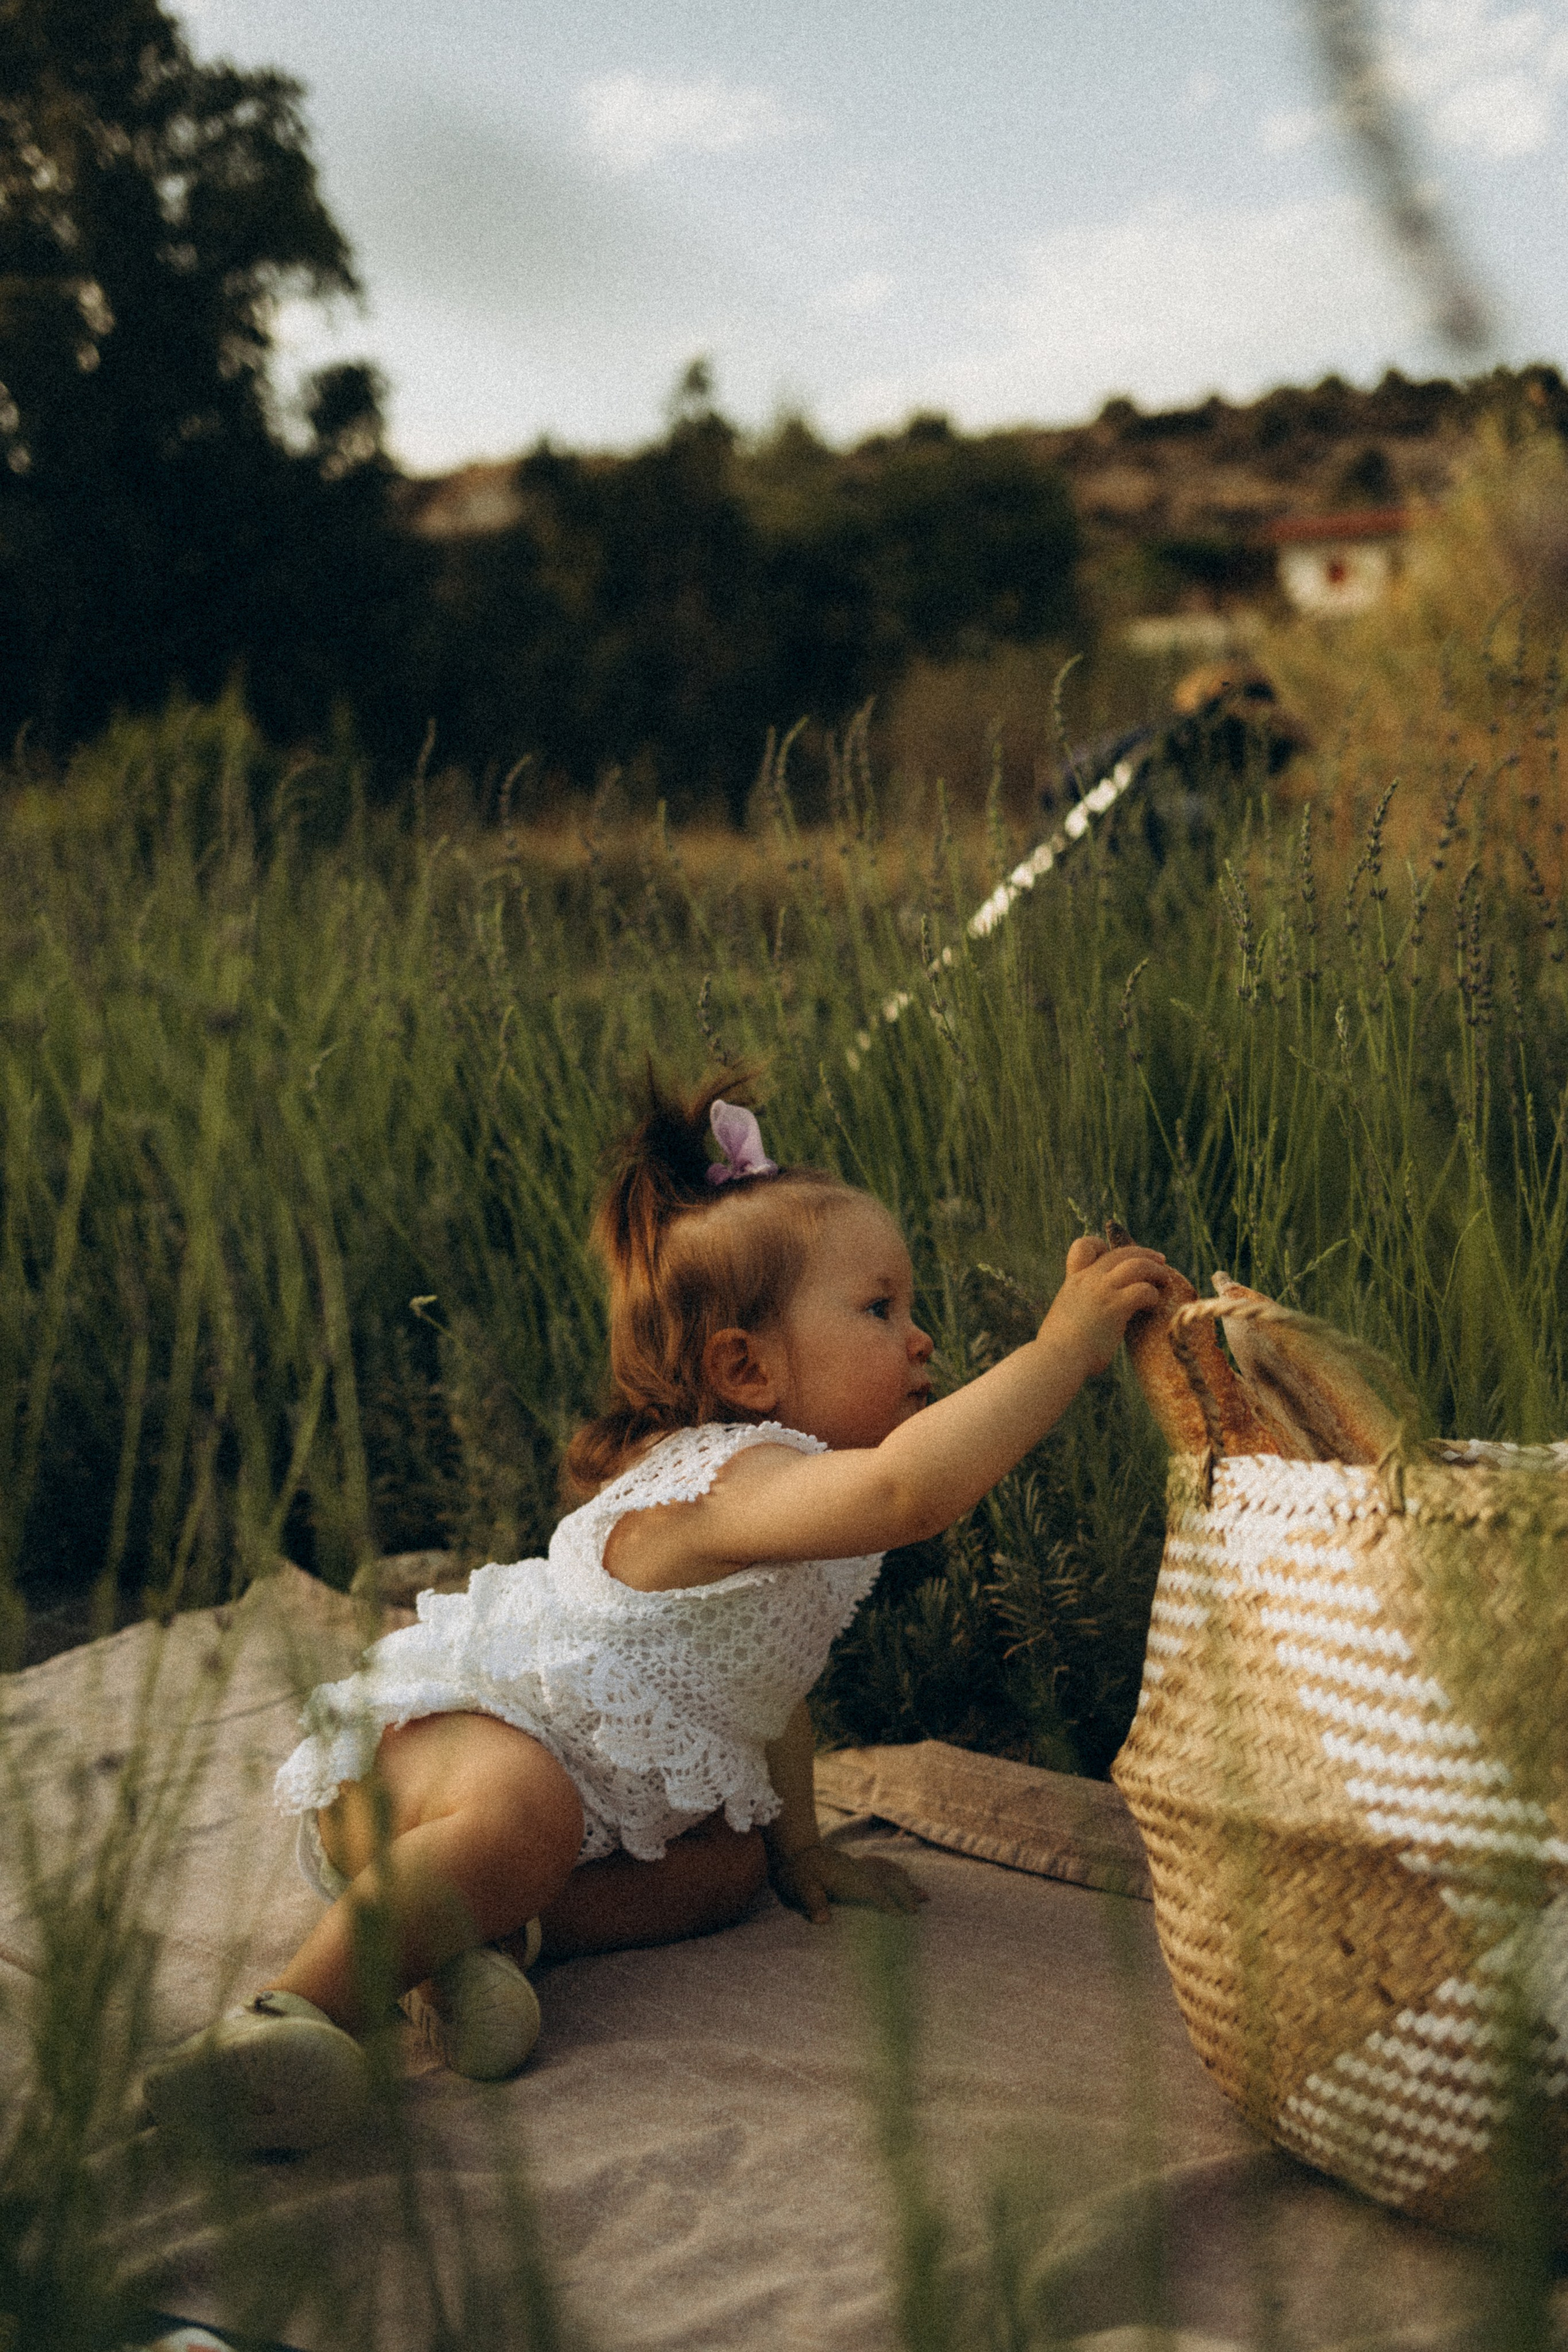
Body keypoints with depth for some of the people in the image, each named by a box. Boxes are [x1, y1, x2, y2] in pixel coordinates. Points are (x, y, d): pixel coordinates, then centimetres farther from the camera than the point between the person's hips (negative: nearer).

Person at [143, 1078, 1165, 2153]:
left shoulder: (778, 1496, 8)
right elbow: (911, 1485, -47)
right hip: (436, 1735, -11)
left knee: (730, 1862, 0)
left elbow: (769, 1683, 23)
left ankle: (467, 1924, -14)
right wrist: (1065, 1345, -45)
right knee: (525, 1814, -39)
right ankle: (301, 2012, -40)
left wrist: (798, 1844, 25)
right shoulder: (726, 1483, -27)